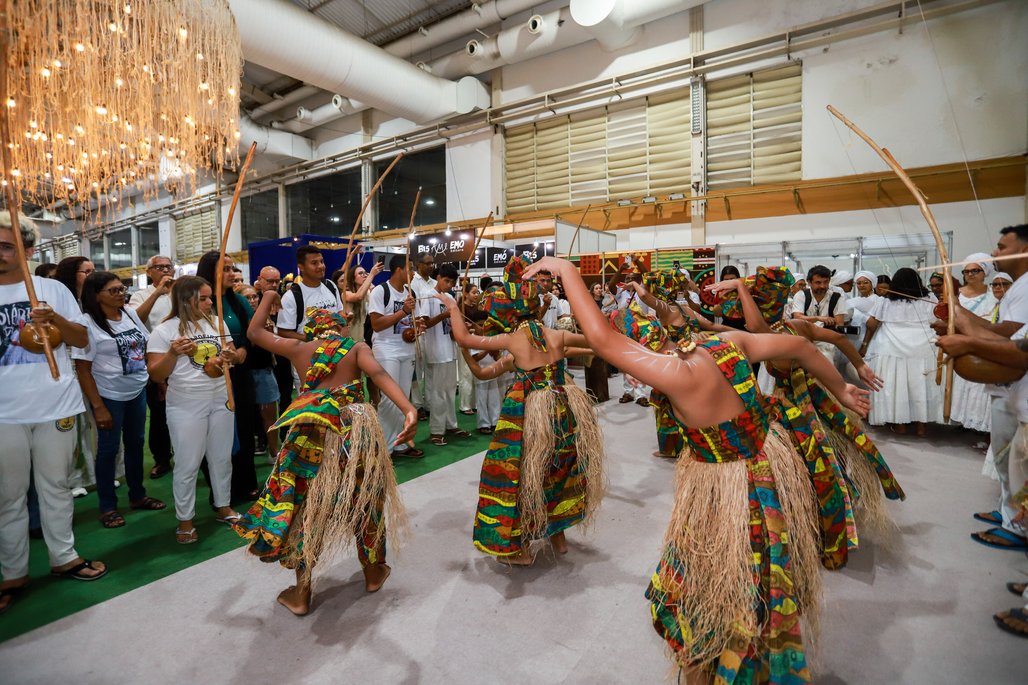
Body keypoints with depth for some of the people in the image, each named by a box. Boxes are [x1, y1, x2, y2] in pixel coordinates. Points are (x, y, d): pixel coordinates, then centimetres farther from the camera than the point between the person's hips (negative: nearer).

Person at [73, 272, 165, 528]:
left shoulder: (130, 314, 3)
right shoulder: (88, 323, -13)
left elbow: (147, 349, 12)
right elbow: (83, 370, -13)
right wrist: (98, 407, -15)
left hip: (138, 391, 5)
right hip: (109, 396, -5)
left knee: (135, 443, 14)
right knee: (108, 449, 5)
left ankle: (137, 495, 28)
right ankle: (108, 506, 20)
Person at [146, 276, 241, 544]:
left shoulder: (216, 323, 5)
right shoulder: (164, 331, -8)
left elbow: (231, 355, 14)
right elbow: (156, 374, -8)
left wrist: (233, 357, -10)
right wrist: (173, 353, -25)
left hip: (221, 400, 5)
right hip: (186, 406, -4)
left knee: (222, 457, 15)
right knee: (187, 464, 4)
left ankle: (223, 507, 31)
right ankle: (185, 519, 20)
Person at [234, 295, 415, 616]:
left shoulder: (299, 348, 10)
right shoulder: (356, 347, 4)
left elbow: (254, 332, 24)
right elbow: (379, 375, -17)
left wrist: (268, 298, 38)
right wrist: (409, 410, -30)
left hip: (310, 435, 1)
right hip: (354, 431, 0)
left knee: (307, 507, 15)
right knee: (365, 500, 19)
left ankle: (302, 593, 25)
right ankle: (373, 571, 36)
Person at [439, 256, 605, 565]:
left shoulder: (510, 339, -13)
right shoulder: (557, 335, -2)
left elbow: (463, 338, -5)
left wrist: (452, 305, 7)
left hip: (529, 413, -5)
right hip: (562, 410, 5)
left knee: (520, 472, 12)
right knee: (557, 468, 24)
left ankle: (521, 548, 23)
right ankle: (558, 534, 41)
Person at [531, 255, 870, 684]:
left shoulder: (680, 374, -34)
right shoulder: (728, 340, -11)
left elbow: (602, 338, -37)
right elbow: (799, 348, 3)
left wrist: (567, 269, -28)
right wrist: (840, 390, 19)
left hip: (727, 490, -9)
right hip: (768, 465, 9)